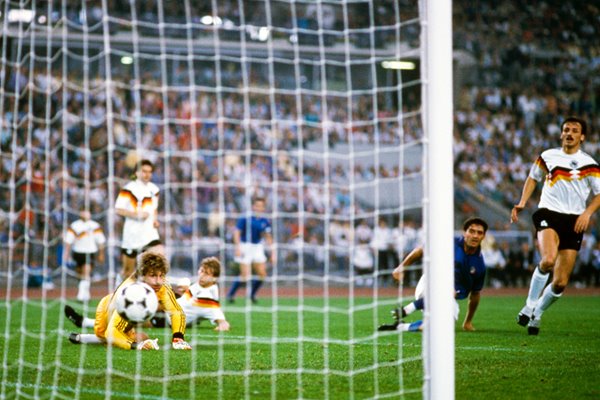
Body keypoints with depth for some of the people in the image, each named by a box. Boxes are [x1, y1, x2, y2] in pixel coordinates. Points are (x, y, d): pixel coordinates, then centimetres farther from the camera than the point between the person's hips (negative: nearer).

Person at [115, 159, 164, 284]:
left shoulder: (154, 189, 11)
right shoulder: (129, 189, -8)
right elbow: (118, 209, -11)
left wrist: (155, 220, 6)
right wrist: (137, 214, -20)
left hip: (149, 232, 4)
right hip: (132, 232, -4)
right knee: (128, 270, 6)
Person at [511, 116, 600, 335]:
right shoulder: (548, 157, 9)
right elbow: (533, 177, 24)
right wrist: (522, 202, 11)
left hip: (574, 221, 1)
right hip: (549, 214, -1)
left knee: (561, 283, -1)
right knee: (548, 259, -33)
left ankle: (537, 314, 24)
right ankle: (530, 305, -15)